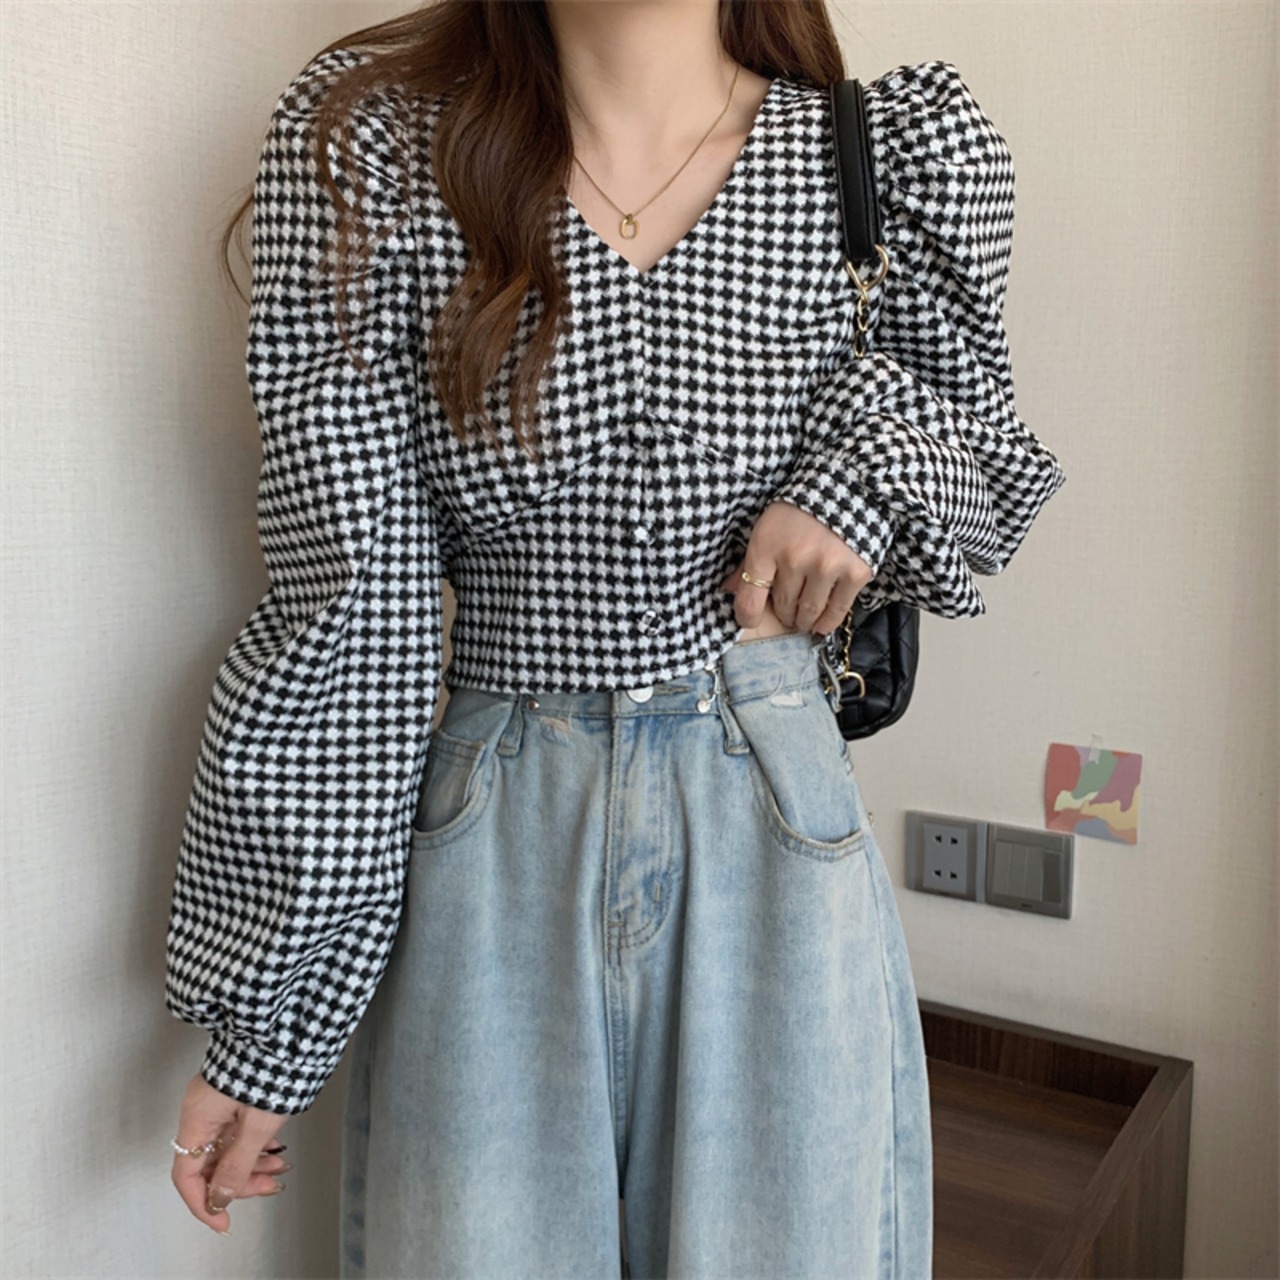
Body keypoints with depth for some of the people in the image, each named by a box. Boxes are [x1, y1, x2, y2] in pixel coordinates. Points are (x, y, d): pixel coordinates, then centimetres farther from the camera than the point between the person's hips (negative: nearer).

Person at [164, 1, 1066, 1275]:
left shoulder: (906, 150, -3)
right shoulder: (362, 143, -7)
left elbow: (974, 425, 14)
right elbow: (353, 608, -9)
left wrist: (874, 467, -12)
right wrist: (269, 1023, -6)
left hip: (782, 842, 2)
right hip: (493, 852, 0)